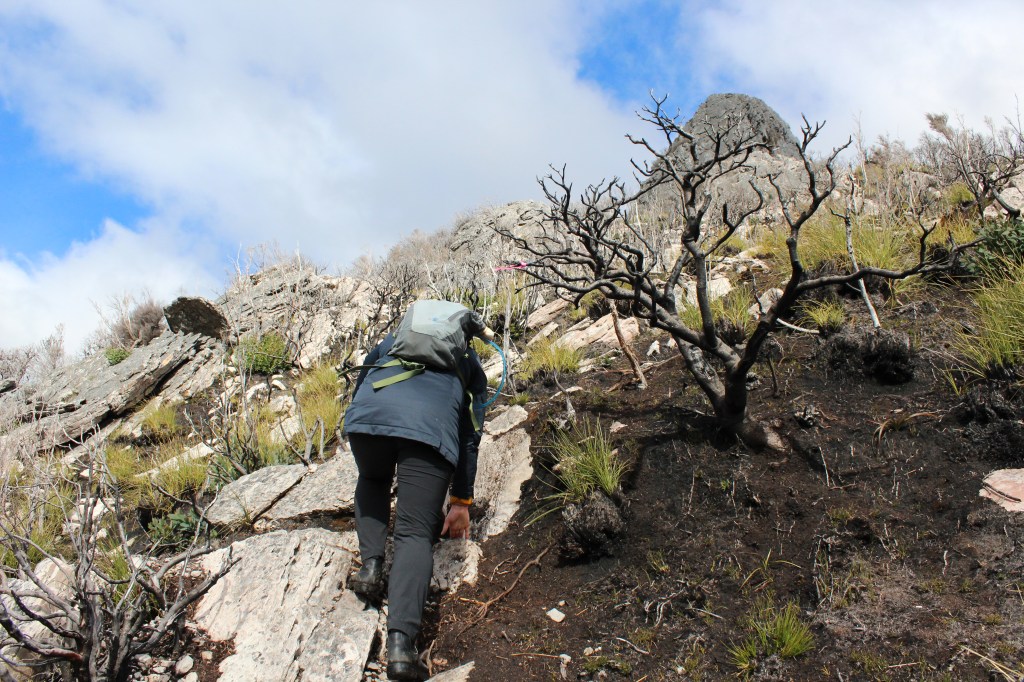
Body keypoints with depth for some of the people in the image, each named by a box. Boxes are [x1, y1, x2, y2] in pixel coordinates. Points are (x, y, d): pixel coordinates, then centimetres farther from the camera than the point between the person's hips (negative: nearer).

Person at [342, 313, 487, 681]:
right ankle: (400, 640, -20)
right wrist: (461, 501, 38)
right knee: (415, 533, 1)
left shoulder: (395, 338, 38)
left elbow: (359, 387, 41)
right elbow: (469, 437, 32)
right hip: (432, 425, -1)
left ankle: (371, 565, 13)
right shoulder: (470, 361, 35)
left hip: (368, 412, 2)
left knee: (372, 481, 33)